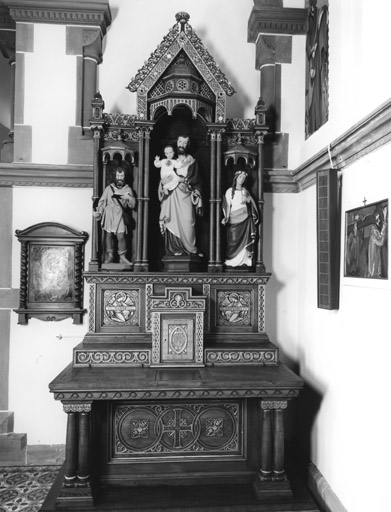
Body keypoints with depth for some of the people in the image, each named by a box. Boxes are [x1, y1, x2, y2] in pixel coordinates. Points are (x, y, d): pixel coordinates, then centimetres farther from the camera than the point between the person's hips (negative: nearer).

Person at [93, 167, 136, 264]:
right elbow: (102, 201, 11)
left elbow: (132, 205, 7)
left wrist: (129, 198, -14)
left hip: (120, 215, -1)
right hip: (109, 214, 1)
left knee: (121, 236, -11)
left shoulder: (128, 189, 12)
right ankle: (109, 256, 9)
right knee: (109, 235, -1)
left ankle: (122, 257, -3)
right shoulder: (109, 188, 13)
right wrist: (99, 212, -3)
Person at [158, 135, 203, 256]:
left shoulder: (192, 161, 12)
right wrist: (163, 181, -10)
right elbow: (163, 176, 10)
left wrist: (180, 179, -9)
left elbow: (195, 179, 4)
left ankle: (191, 249, -3)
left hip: (185, 196, -1)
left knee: (187, 222, -11)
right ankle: (175, 249, -1)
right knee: (173, 222, -5)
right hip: (172, 197, 1)